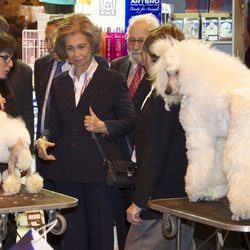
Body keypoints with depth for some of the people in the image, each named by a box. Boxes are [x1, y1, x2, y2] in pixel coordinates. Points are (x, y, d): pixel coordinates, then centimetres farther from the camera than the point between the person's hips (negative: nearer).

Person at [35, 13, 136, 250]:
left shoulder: (112, 79, 1)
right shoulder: (59, 83, 15)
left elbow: (130, 121, 0)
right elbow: (55, 126, 15)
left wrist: (104, 127, -16)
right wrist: (44, 140, -5)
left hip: (100, 170, -4)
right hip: (66, 171, 4)